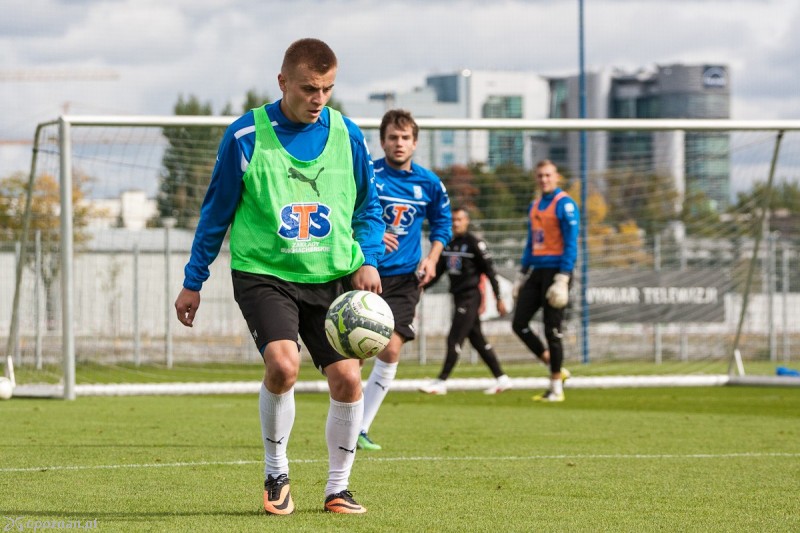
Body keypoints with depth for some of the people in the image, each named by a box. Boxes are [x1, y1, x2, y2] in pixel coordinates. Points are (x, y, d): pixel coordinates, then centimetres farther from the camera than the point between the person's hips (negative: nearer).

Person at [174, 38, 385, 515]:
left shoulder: (348, 136, 3)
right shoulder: (246, 136, -5)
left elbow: (368, 209, 14)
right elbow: (217, 212, 5)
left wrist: (369, 261, -5)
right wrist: (193, 283, 7)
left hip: (333, 277, 3)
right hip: (264, 274, -3)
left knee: (347, 378, -7)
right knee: (282, 364, -25)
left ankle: (338, 487, 14)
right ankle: (276, 473, -1)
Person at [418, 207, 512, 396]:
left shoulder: (474, 244, -10)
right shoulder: (449, 245, 12)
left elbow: (490, 272, -8)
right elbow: (438, 271, 16)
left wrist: (499, 298, -9)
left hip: (470, 297, -8)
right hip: (459, 297, 8)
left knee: (454, 339, -9)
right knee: (477, 340, 11)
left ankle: (441, 382, -7)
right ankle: (501, 379, 17)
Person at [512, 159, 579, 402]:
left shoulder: (565, 204, -9)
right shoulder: (534, 206, 15)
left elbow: (571, 243, -14)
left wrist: (562, 279, -20)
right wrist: (523, 274, 18)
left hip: (556, 270, -8)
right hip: (536, 271, 8)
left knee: (552, 330, -5)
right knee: (519, 324, 3)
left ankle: (556, 388, 4)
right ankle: (557, 369, 15)